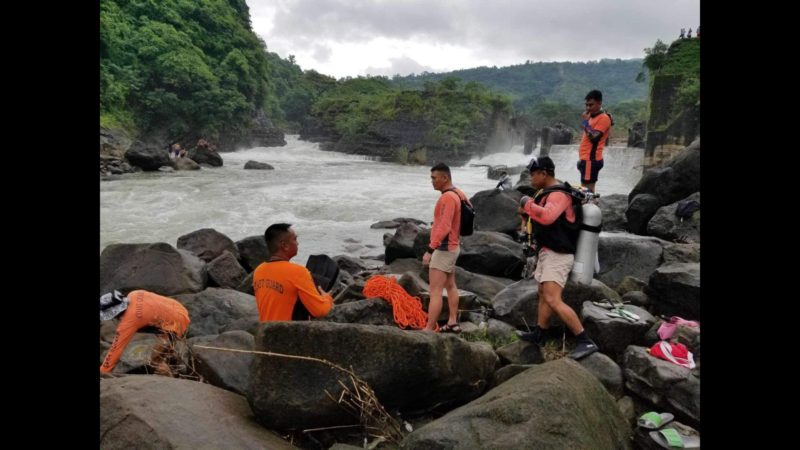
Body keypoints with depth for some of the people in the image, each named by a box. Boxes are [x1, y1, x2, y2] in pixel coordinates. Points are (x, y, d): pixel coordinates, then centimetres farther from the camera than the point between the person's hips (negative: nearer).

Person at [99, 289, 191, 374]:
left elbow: (116, 346, -15)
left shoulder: (129, 319, -24)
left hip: (178, 322, -9)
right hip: (180, 309, 9)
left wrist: (103, 371, -3)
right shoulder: (133, 295, -4)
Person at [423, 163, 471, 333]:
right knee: (450, 286, 19)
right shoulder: (457, 193, 7)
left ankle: (429, 330, -8)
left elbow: (444, 228, -29)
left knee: (435, 291, -10)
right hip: (452, 247, 11)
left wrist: (430, 250, -30)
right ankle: (452, 323, 28)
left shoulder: (447, 198, -22)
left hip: (443, 249, -11)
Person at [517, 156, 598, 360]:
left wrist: (528, 203, -22)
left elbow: (546, 216, -36)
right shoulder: (549, 192, 15)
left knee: (553, 301, -17)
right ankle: (539, 335, 31)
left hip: (557, 255, -11)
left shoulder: (558, 194, -19)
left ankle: (586, 342, -14)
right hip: (549, 252, 11)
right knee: (543, 294, 18)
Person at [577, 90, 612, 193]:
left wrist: (585, 121, -15)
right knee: (586, 189, 11)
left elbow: (594, 137, -22)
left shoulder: (603, 118, -12)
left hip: (591, 159, -10)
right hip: (587, 158, 10)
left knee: (587, 190, -12)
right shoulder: (592, 117, 19)